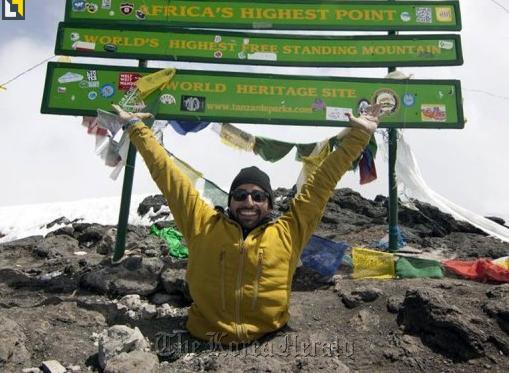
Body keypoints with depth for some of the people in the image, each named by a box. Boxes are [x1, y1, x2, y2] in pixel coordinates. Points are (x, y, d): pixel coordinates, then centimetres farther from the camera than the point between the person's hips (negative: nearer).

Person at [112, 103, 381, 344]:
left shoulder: (288, 232, 2)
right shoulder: (203, 225, 2)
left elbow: (323, 181, 3)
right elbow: (166, 172, 6)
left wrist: (359, 134, 6)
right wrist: (135, 126, 12)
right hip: (205, 342, 0)